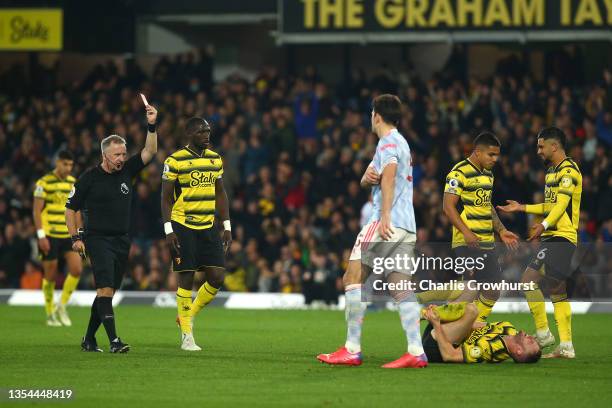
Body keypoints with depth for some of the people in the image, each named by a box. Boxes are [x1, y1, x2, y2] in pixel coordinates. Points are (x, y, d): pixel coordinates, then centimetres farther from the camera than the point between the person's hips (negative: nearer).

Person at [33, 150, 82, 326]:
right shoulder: (44, 182, -7)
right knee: (50, 276, 2)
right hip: (50, 235, -4)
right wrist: (41, 235, -15)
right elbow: (37, 210, -9)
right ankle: (50, 314, 16)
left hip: (68, 235, 4)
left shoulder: (73, 183, 9)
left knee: (76, 269, -11)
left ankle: (62, 307, 7)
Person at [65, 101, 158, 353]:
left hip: (121, 241, 5)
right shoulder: (89, 179, -4)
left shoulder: (127, 171, 8)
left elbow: (149, 152, 0)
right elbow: (70, 208, 3)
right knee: (105, 288, -17)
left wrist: (151, 126, -13)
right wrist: (75, 238, -4)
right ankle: (113, 341, -24)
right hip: (97, 240, -5)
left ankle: (89, 339, 20)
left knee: (108, 292, 8)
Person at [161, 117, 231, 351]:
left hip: (208, 227, 5)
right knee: (186, 279, -4)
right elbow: (165, 198, -5)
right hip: (183, 227, -5)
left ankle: (189, 315, 20)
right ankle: (186, 334, 6)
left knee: (217, 278, -2)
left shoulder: (215, 159, 9)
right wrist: (169, 230, -12)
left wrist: (227, 226, 10)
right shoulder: (175, 161, -7)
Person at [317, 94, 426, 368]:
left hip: (388, 224, -9)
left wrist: (385, 217, -31)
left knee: (352, 278, -6)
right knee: (400, 288, 0)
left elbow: (389, 175, -21)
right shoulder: (400, 143, 26)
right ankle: (416, 352, -14)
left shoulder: (388, 142, -4)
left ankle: (352, 350, -11)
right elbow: (367, 180, 23)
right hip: (407, 227, 9)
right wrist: (368, 177, -3)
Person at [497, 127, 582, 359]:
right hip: (553, 237, 10)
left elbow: (561, 204, -23)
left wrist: (543, 226, -35)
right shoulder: (552, 171, 21)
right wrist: (522, 208, 29)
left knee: (529, 279, -14)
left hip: (561, 237, -10)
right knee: (557, 291, 6)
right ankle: (566, 346, 7)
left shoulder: (568, 170, -11)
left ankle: (543, 334, -10)